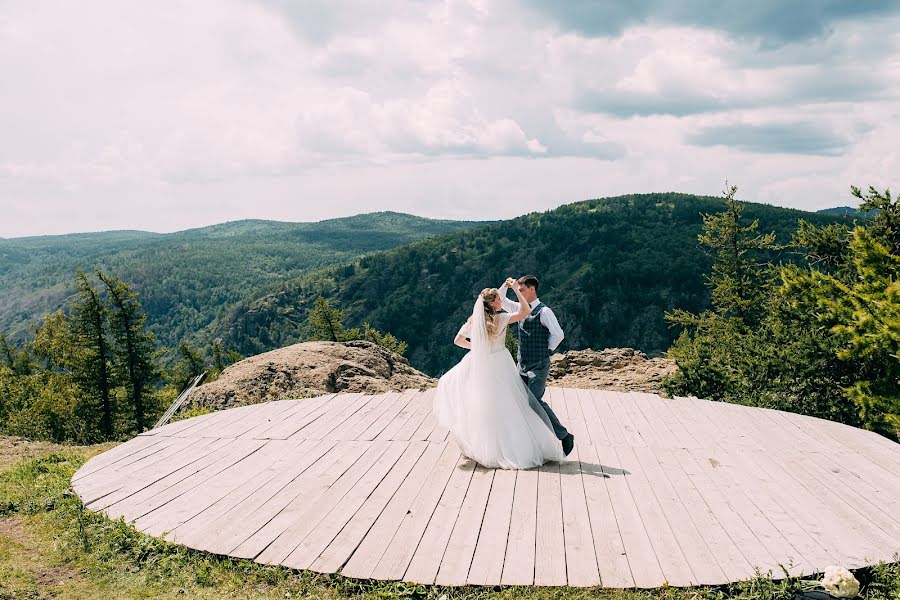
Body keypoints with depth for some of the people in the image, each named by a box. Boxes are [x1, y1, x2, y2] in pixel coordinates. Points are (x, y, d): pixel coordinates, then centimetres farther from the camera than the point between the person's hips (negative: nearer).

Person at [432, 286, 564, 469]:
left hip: (482, 368, 3)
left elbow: (458, 340, 7)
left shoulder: (473, 321, 0)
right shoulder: (500, 319, -12)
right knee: (510, 408, 4)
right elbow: (526, 311, -15)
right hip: (501, 366, -2)